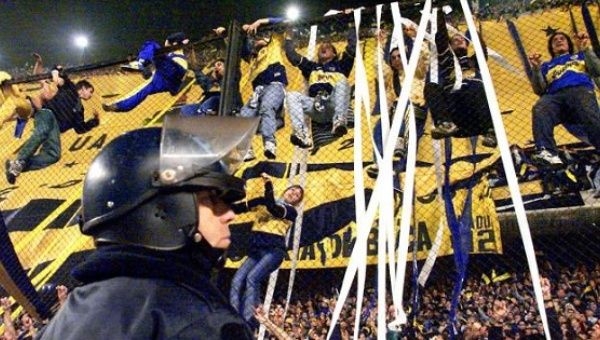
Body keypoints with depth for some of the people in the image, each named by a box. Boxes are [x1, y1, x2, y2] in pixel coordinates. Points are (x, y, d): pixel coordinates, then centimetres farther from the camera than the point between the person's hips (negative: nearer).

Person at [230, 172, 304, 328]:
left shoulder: (291, 211, 6)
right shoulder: (264, 201, 18)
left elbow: (273, 209, -15)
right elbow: (239, 208, 11)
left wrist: (269, 185, -18)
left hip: (273, 250, -5)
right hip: (256, 250, 5)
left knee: (252, 278, -25)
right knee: (237, 280, -13)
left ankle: (249, 322, -25)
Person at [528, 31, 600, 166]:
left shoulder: (580, 56, 36)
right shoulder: (546, 66, 37)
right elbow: (539, 90, 19)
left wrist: (586, 49, 4)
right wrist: (536, 69, 4)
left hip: (580, 90, 0)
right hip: (555, 96, 0)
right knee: (539, 109, -37)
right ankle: (547, 152, -56)